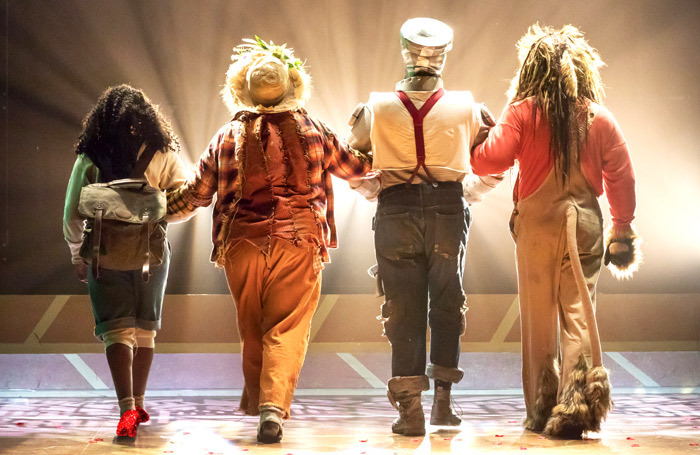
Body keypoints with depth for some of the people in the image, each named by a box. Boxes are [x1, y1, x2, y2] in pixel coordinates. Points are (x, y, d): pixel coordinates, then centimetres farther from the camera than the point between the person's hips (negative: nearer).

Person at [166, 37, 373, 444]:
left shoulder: (227, 138, 6)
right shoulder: (313, 132, 6)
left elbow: (195, 194, 11)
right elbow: (356, 166, 18)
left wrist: (160, 209, 28)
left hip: (243, 241, 2)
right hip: (300, 241, -1)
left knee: (252, 329, 16)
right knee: (288, 329, -4)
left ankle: (256, 399, 30)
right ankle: (273, 404, -19)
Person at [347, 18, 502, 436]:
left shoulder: (376, 107, 1)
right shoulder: (465, 107, 1)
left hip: (396, 213, 0)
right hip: (449, 210, 0)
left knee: (403, 309, 4)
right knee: (448, 304, 14)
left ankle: (410, 407, 0)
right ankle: (443, 398, 16)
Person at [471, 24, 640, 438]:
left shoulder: (523, 113, -5)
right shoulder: (600, 118, 3)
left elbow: (495, 157, -14)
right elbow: (622, 178, 4)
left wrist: (469, 152, 7)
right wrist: (623, 230, 13)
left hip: (537, 222, -1)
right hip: (584, 223, 1)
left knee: (539, 319, 9)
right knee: (579, 314, 4)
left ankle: (542, 411, 15)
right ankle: (576, 405, -10)